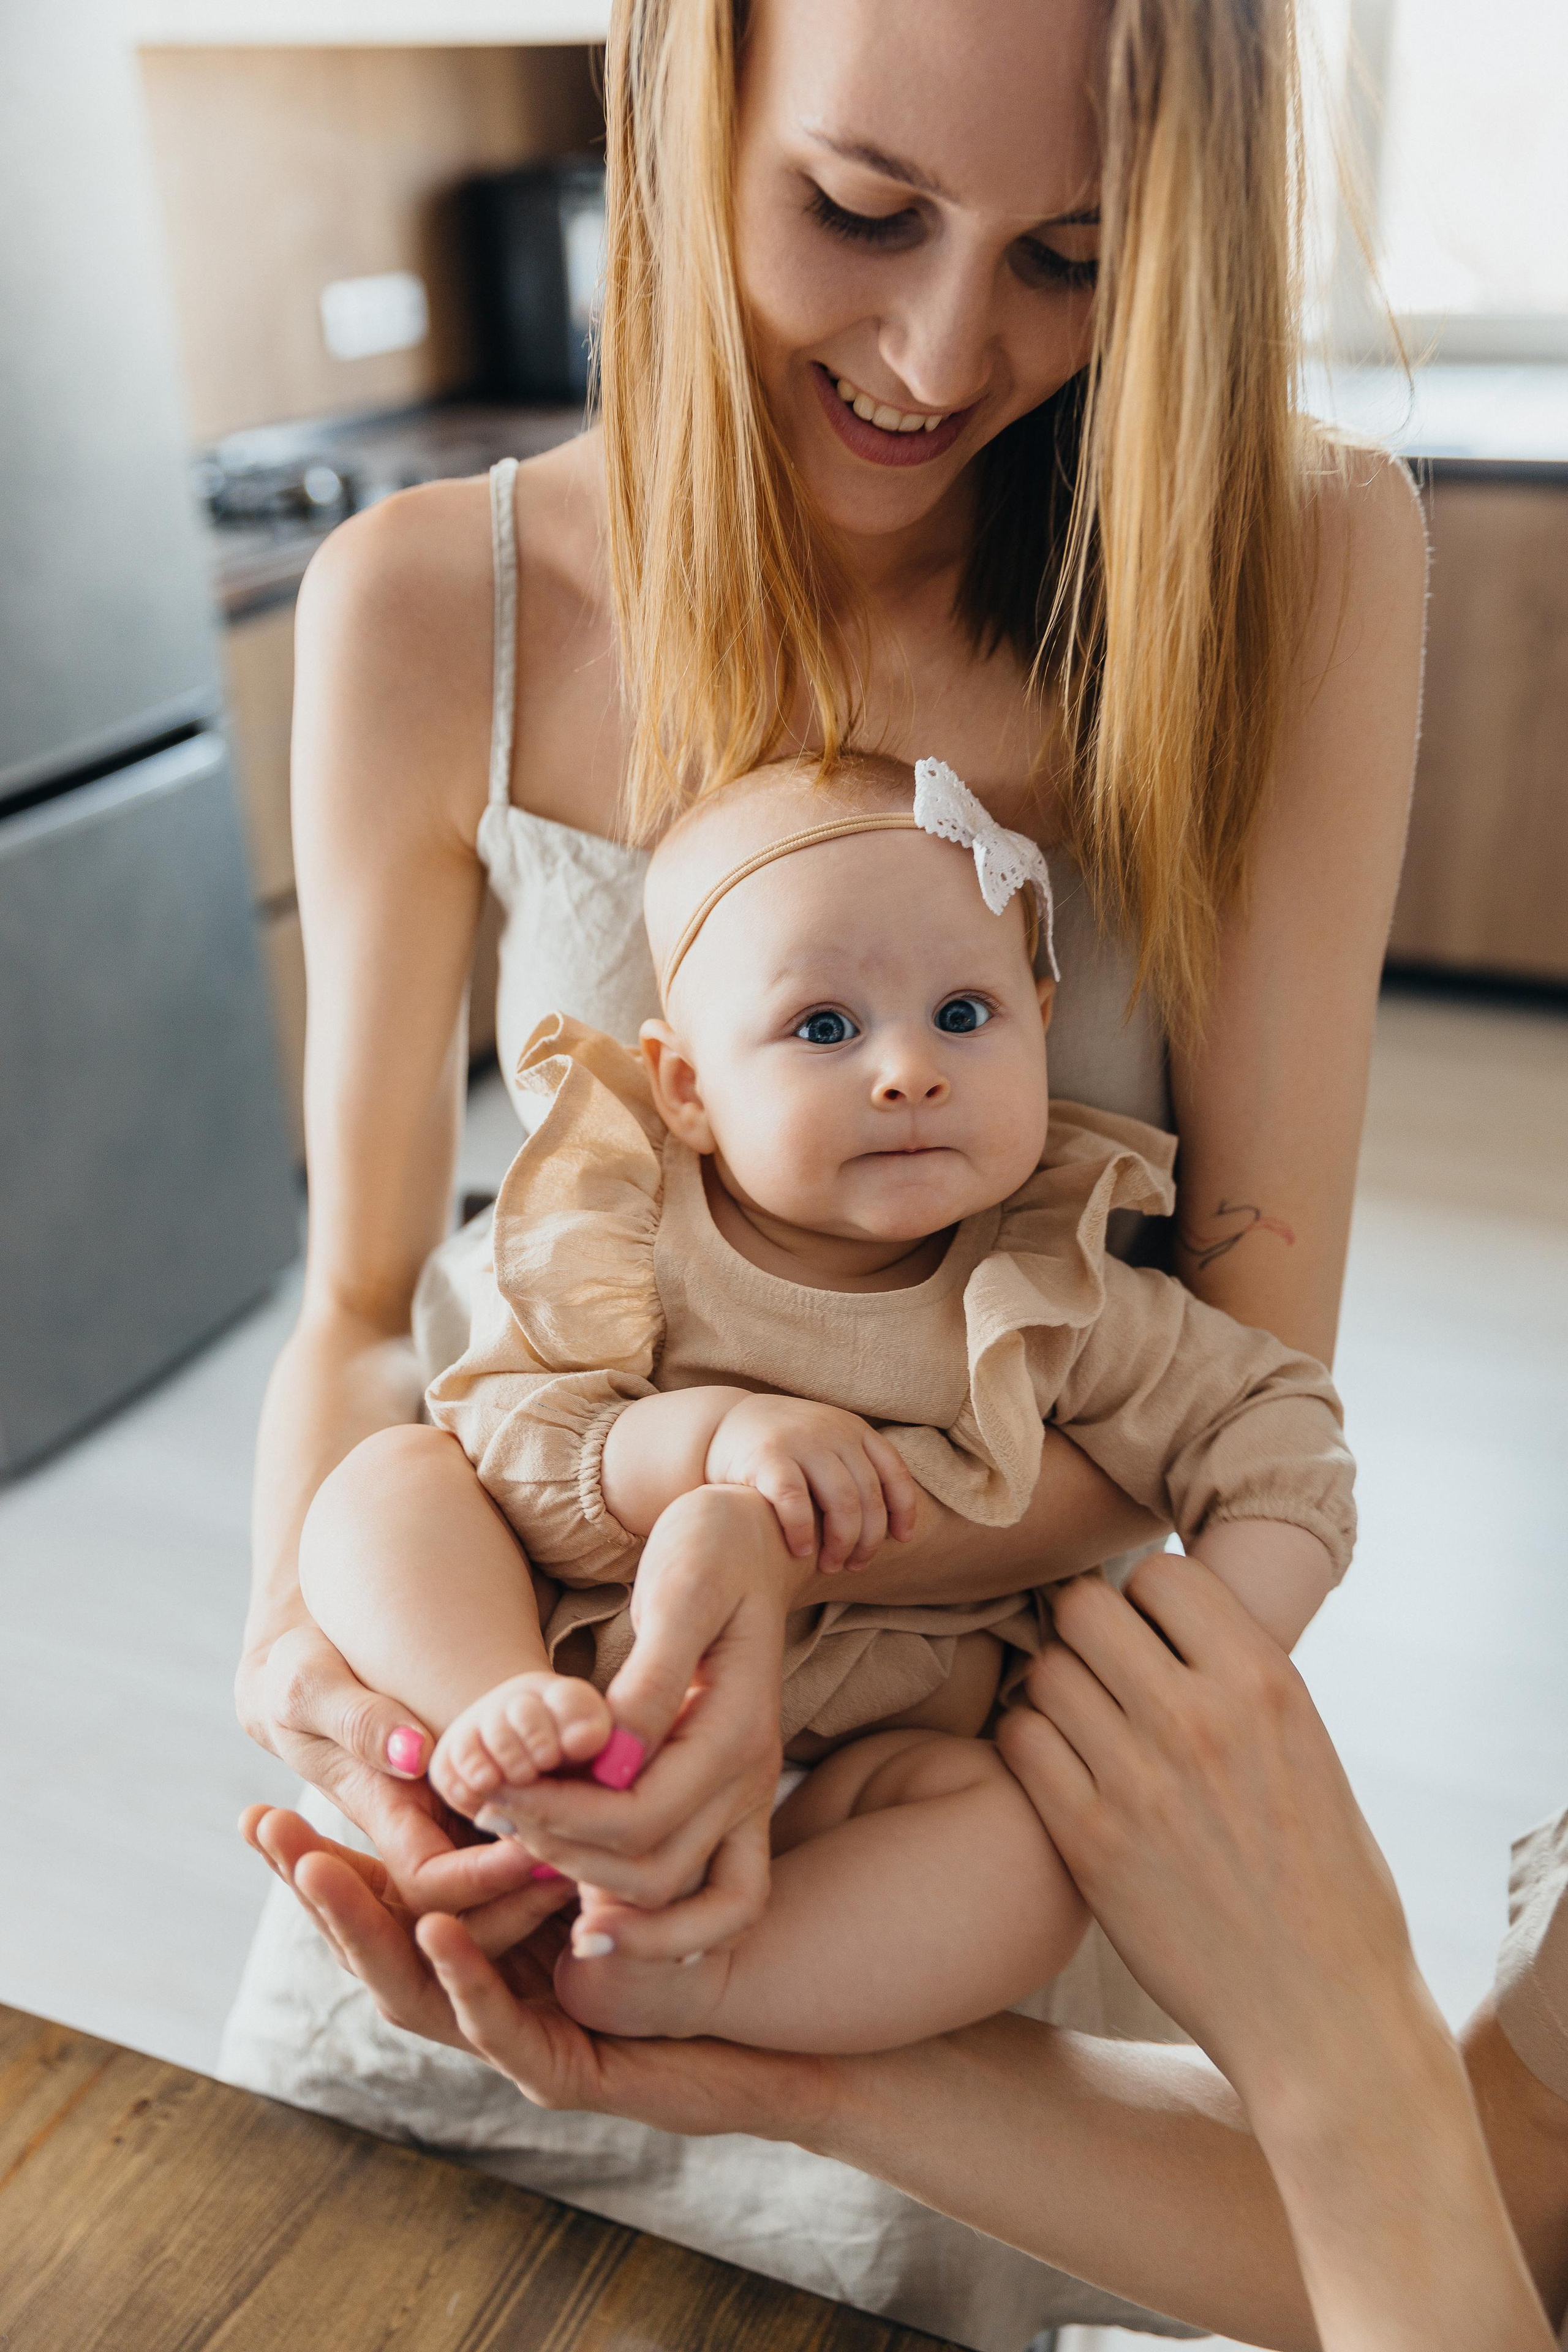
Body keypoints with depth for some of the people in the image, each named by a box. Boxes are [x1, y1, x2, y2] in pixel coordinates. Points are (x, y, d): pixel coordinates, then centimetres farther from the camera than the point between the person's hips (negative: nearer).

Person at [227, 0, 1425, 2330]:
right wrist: (312, 1610, -27)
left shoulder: (1301, 557, -15)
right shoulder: (437, 612, -13)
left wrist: (787, 1535, -33)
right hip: (537, 1715, 2)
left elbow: (1255, 1340, -16)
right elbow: (364, 1298, -6)